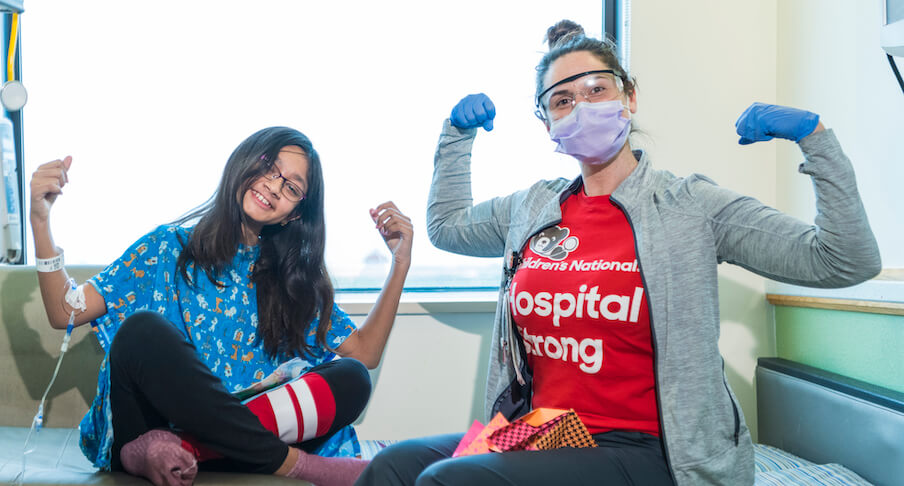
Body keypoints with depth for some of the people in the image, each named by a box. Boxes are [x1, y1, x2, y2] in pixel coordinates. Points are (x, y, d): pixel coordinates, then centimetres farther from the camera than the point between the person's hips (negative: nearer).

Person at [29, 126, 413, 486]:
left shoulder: (293, 278, 15)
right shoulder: (172, 247, 7)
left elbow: (363, 353, 8)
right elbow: (66, 312, -1)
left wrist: (401, 262, 2)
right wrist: (41, 221, -14)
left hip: (237, 432, 2)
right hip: (147, 422, -2)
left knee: (351, 379, -20)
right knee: (142, 329, -30)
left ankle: (178, 448, -30)